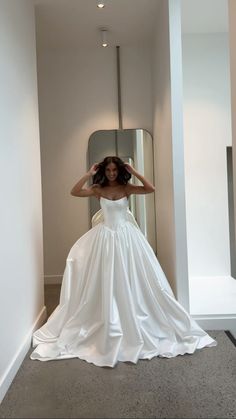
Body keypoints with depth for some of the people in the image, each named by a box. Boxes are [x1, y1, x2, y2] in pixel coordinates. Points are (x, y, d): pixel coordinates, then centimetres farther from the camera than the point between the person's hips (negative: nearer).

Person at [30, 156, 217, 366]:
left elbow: (151, 189, -13)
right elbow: (75, 192, -11)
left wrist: (134, 172, -11)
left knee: (130, 280, 6)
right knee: (107, 283, 5)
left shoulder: (126, 188, -1)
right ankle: (110, 329, 20)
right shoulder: (98, 189, 1)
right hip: (106, 236, 1)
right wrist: (89, 174, -10)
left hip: (126, 236, 0)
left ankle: (134, 325, 24)